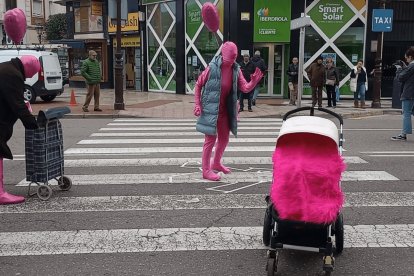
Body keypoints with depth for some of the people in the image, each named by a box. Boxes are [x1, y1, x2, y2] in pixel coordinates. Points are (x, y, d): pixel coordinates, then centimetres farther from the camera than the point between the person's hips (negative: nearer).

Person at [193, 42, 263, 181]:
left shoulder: (236, 70, -2)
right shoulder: (212, 68, -16)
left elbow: (245, 88, -6)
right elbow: (198, 85, -6)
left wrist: (254, 81, -26)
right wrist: (197, 105, -11)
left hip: (224, 111, 6)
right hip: (210, 110, -6)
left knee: (224, 139, 17)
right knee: (211, 139, -3)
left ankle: (216, 163, 39)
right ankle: (206, 170, 9)